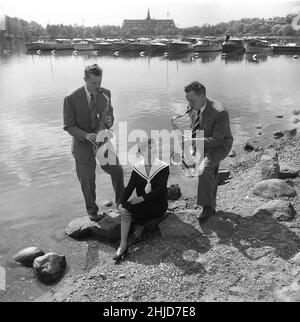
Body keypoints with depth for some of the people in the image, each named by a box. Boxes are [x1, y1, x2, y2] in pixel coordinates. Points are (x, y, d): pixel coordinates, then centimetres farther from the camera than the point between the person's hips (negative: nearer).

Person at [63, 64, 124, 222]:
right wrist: (86, 135, -29)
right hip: (83, 145, -3)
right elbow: (68, 126, -12)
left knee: (117, 170, 0)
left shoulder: (105, 93, -5)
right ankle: (92, 210, 35)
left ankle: (121, 203, 24)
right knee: (87, 180, 11)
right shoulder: (71, 99, -17)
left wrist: (109, 122, -19)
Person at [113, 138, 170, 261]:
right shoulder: (137, 169, 6)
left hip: (158, 205, -4)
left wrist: (142, 198, -25)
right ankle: (140, 225, -5)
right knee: (123, 209, -24)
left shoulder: (163, 167, -5)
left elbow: (160, 190, -15)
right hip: (141, 204, 4)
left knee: (126, 211, -24)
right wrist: (121, 203, -19)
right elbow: (129, 188, -2)